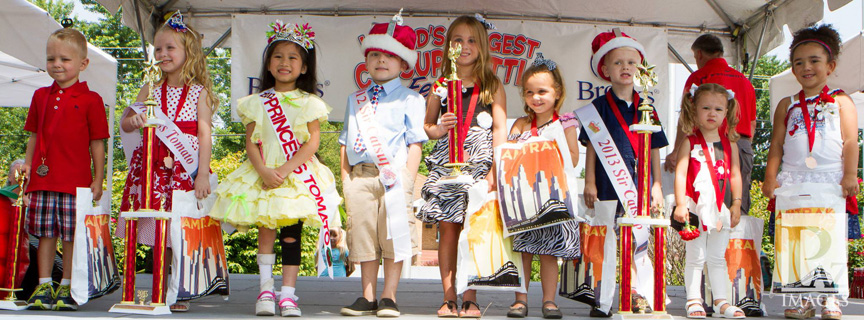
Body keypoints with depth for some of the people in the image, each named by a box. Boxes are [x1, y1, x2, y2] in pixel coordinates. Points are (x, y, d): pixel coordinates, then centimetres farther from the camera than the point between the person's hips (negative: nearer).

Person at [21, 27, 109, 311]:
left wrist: (98, 180, -1)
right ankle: (43, 287, 15)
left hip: (76, 179, -4)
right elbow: (34, 136, 19)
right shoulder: (41, 96, 12)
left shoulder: (90, 100, -1)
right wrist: (27, 165, 11)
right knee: (46, 234, 7)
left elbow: (97, 143, 0)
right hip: (43, 176, 4)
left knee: (72, 235, 0)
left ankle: (66, 288, 10)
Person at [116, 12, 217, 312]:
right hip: (155, 167, 3)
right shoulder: (150, 90, 11)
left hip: (187, 167, -2)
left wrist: (203, 174, -9)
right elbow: (124, 124, 13)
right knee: (159, 232, 3)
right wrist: (133, 121, -12)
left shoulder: (199, 92, 3)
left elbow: (205, 135, -1)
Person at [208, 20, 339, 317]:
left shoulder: (309, 103, 5)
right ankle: (265, 288, 6)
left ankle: (288, 295, 2)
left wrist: (285, 169, -15)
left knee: (291, 232, -3)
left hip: (298, 174, -1)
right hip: (263, 173, 1)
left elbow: (313, 141, -4)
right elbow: (250, 141, 4)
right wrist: (263, 170, -14)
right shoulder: (256, 102, 9)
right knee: (266, 228, -6)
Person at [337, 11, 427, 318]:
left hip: (394, 176, -4)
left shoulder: (410, 99, 5)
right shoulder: (355, 99, 19)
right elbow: (345, 141, 19)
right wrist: (346, 177, 10)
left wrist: (407, 178, -10)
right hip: (360, 176, 4)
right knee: (363, 235, 5)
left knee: (393, 236, -2)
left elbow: (415, 143, 0)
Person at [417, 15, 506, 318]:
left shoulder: (492, 86, 8)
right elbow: (425, 125, 19)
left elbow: (500, 128, 1)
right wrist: (437, 129, -5)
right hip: (445, 165, 2)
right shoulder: (441, 86, 13)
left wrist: (496, 167, -9)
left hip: (478, 165, -2)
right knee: (447, 230, 1)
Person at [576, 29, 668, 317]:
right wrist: (590, 183, -4)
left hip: (640, 185, 2)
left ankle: (639, 295, 18)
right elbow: (591, 147, 2)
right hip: (608, 184, -2)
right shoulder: (599, 107, 3)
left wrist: (657, 185, 9)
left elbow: (654, 150, 12)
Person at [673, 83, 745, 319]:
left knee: (718, 258, 12)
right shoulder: (690, 143, -4)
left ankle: (721, 301, 19)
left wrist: (736, 204, 5)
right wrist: (680, 203, -16)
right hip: (696, 207, -3)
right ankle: (694, 300, 10)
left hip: (721, 208, 4)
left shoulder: (729, 144, 7)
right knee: (695, 257, 3)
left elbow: (735, 175, 9)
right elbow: (680, 173, -9)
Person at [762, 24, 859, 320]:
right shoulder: (787, 105, 14)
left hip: (832, 182, -2)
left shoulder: (841, 102, 7)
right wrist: (770, 178, 1)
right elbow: (776, 146, 11)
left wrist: (849, 176, -10)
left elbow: (850, 142, 0)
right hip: (793, 182, 2)